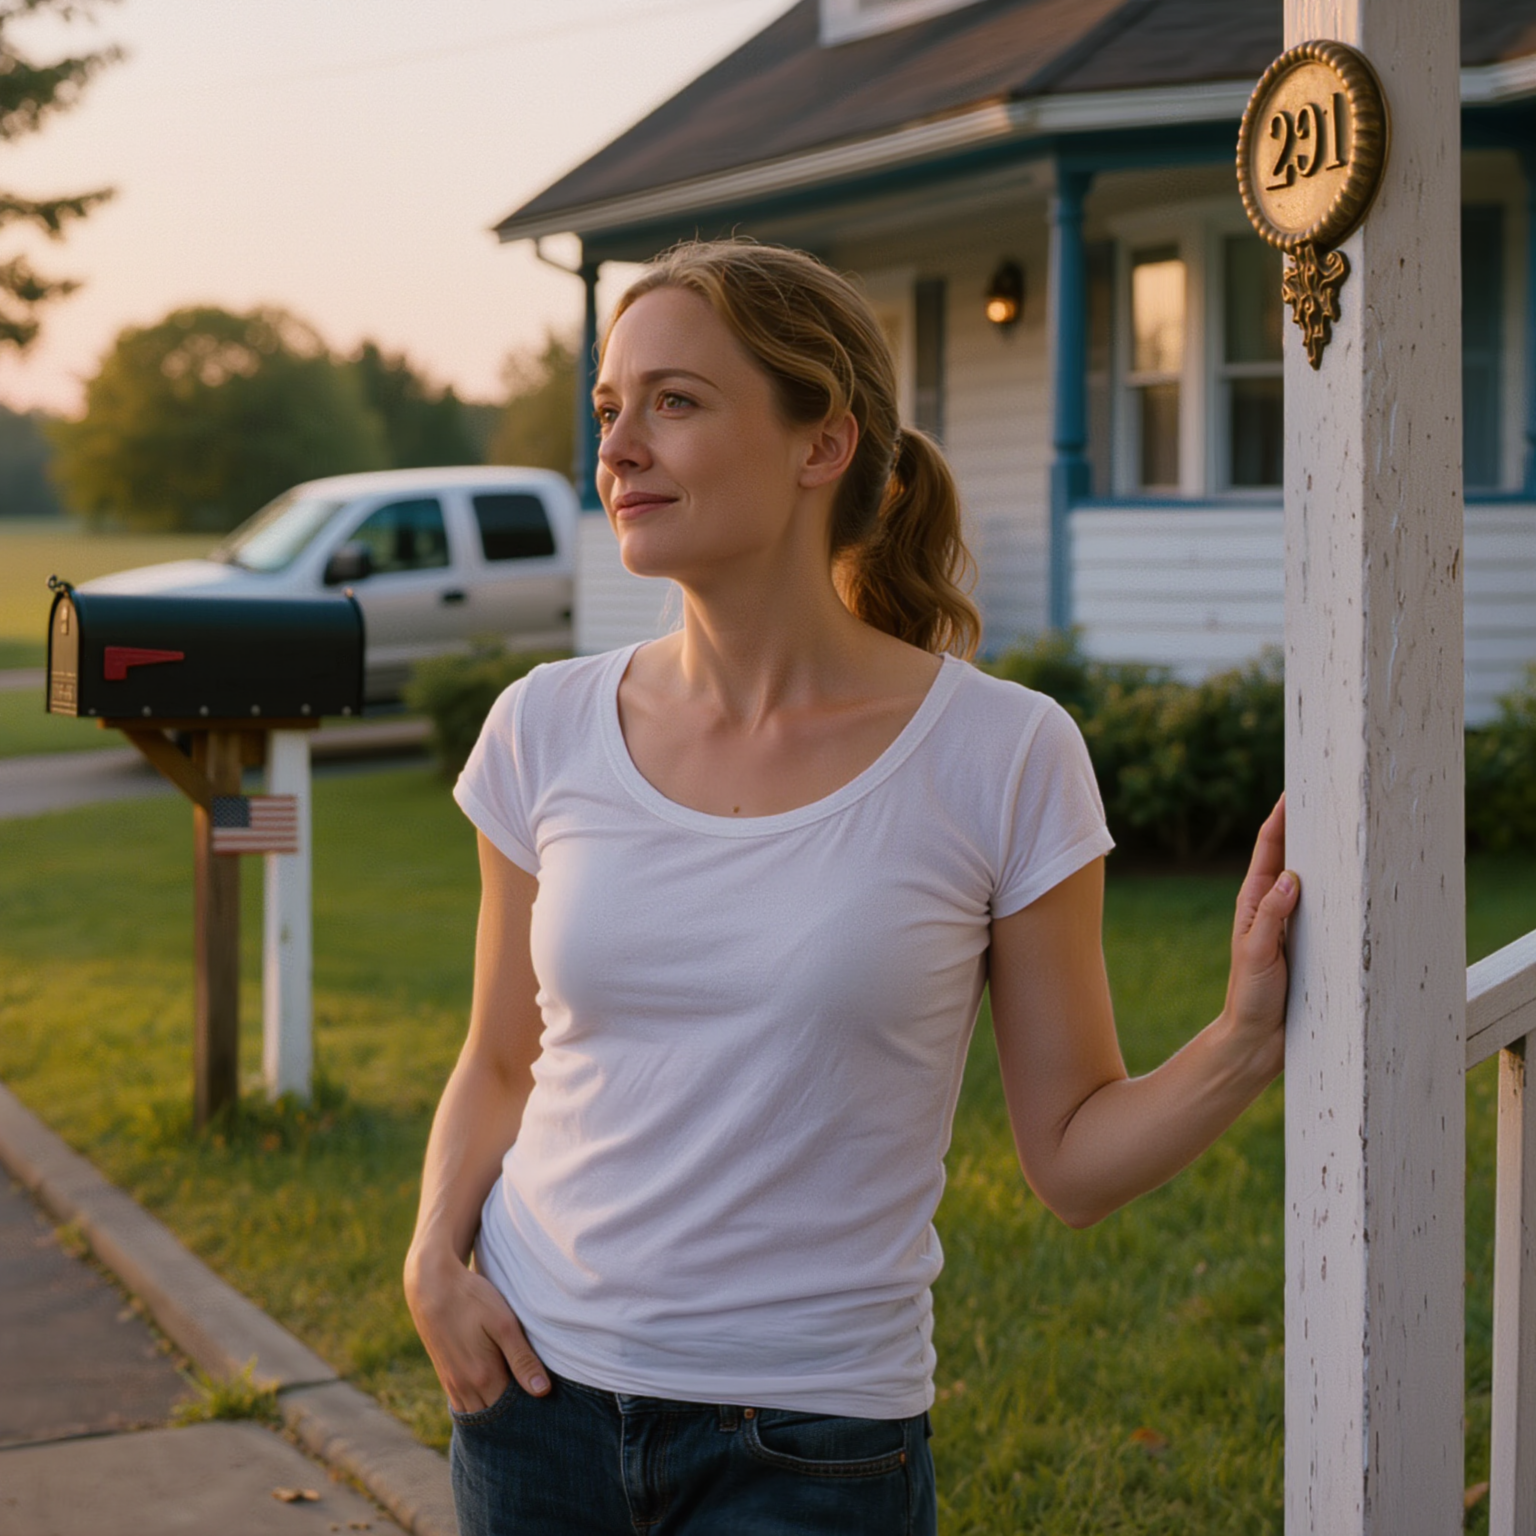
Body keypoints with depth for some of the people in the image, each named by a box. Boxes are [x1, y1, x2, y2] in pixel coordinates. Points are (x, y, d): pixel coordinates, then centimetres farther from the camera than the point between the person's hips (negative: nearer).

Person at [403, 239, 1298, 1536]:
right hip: (540, 1396, 3)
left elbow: (1073, 1154, -4)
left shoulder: (1001, 758, -10)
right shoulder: (550, 729, -2)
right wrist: (437, 1256, -5)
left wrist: (1246, 1044, -21)